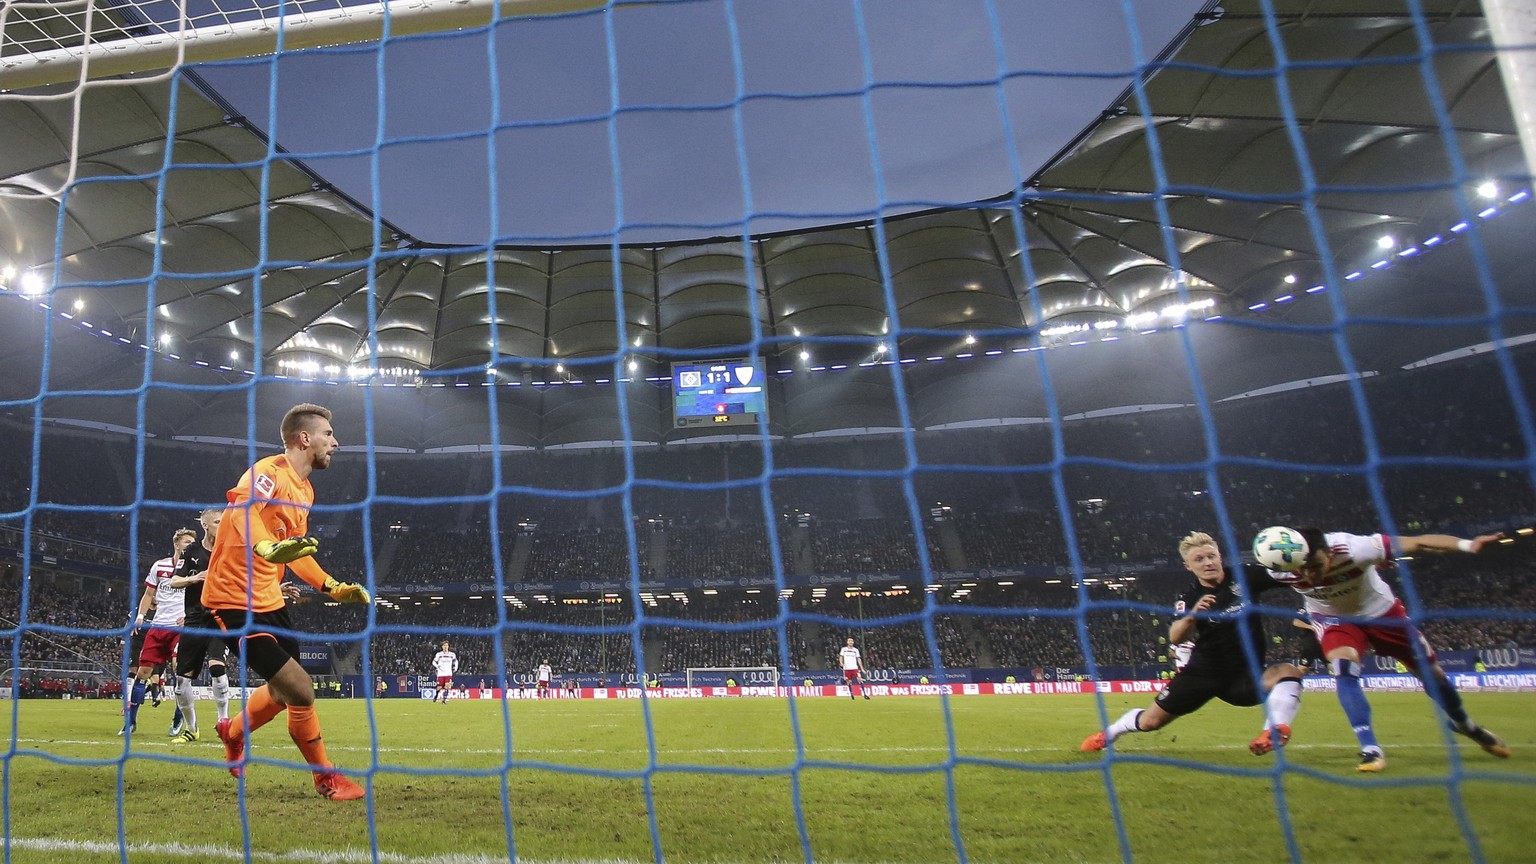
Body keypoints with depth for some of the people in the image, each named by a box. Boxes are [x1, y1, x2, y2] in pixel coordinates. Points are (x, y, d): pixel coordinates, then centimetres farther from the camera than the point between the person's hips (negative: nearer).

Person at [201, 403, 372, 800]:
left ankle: (233, 732, 50)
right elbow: (242, 510, -38)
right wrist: (269, 548, -56)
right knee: (300, 690, -11)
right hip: (234, 599, -10)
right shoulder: (270, 473, -17)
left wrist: (332, 586, 17)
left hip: (269, 600, 10)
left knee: (285, 691, 21)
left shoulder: (305, 489, 11)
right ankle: (327, 778, 8)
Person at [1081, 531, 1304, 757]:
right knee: (1151, 721, 3)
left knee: (1289, 671, -30)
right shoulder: (1190, 598, -9)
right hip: (1203, 672, 0)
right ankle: (1108, 733, 29)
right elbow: (1175, 638, -23)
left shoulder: (1246, 576, -8)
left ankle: (1274, 733, -37)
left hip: (1246, 673, 0)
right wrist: (1192, 615, -41)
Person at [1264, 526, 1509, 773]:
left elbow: (1417, 543, -42)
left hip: (1381, 611, 0)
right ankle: (1371, 749, -17)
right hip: (1334, 619, 0)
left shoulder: (1353, 549, -41)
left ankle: (1464, 724, 43)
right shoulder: (1281, 572, -33)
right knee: (1343, 669, -27)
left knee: (1430, 671, 13)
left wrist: (1467, 545, -55)